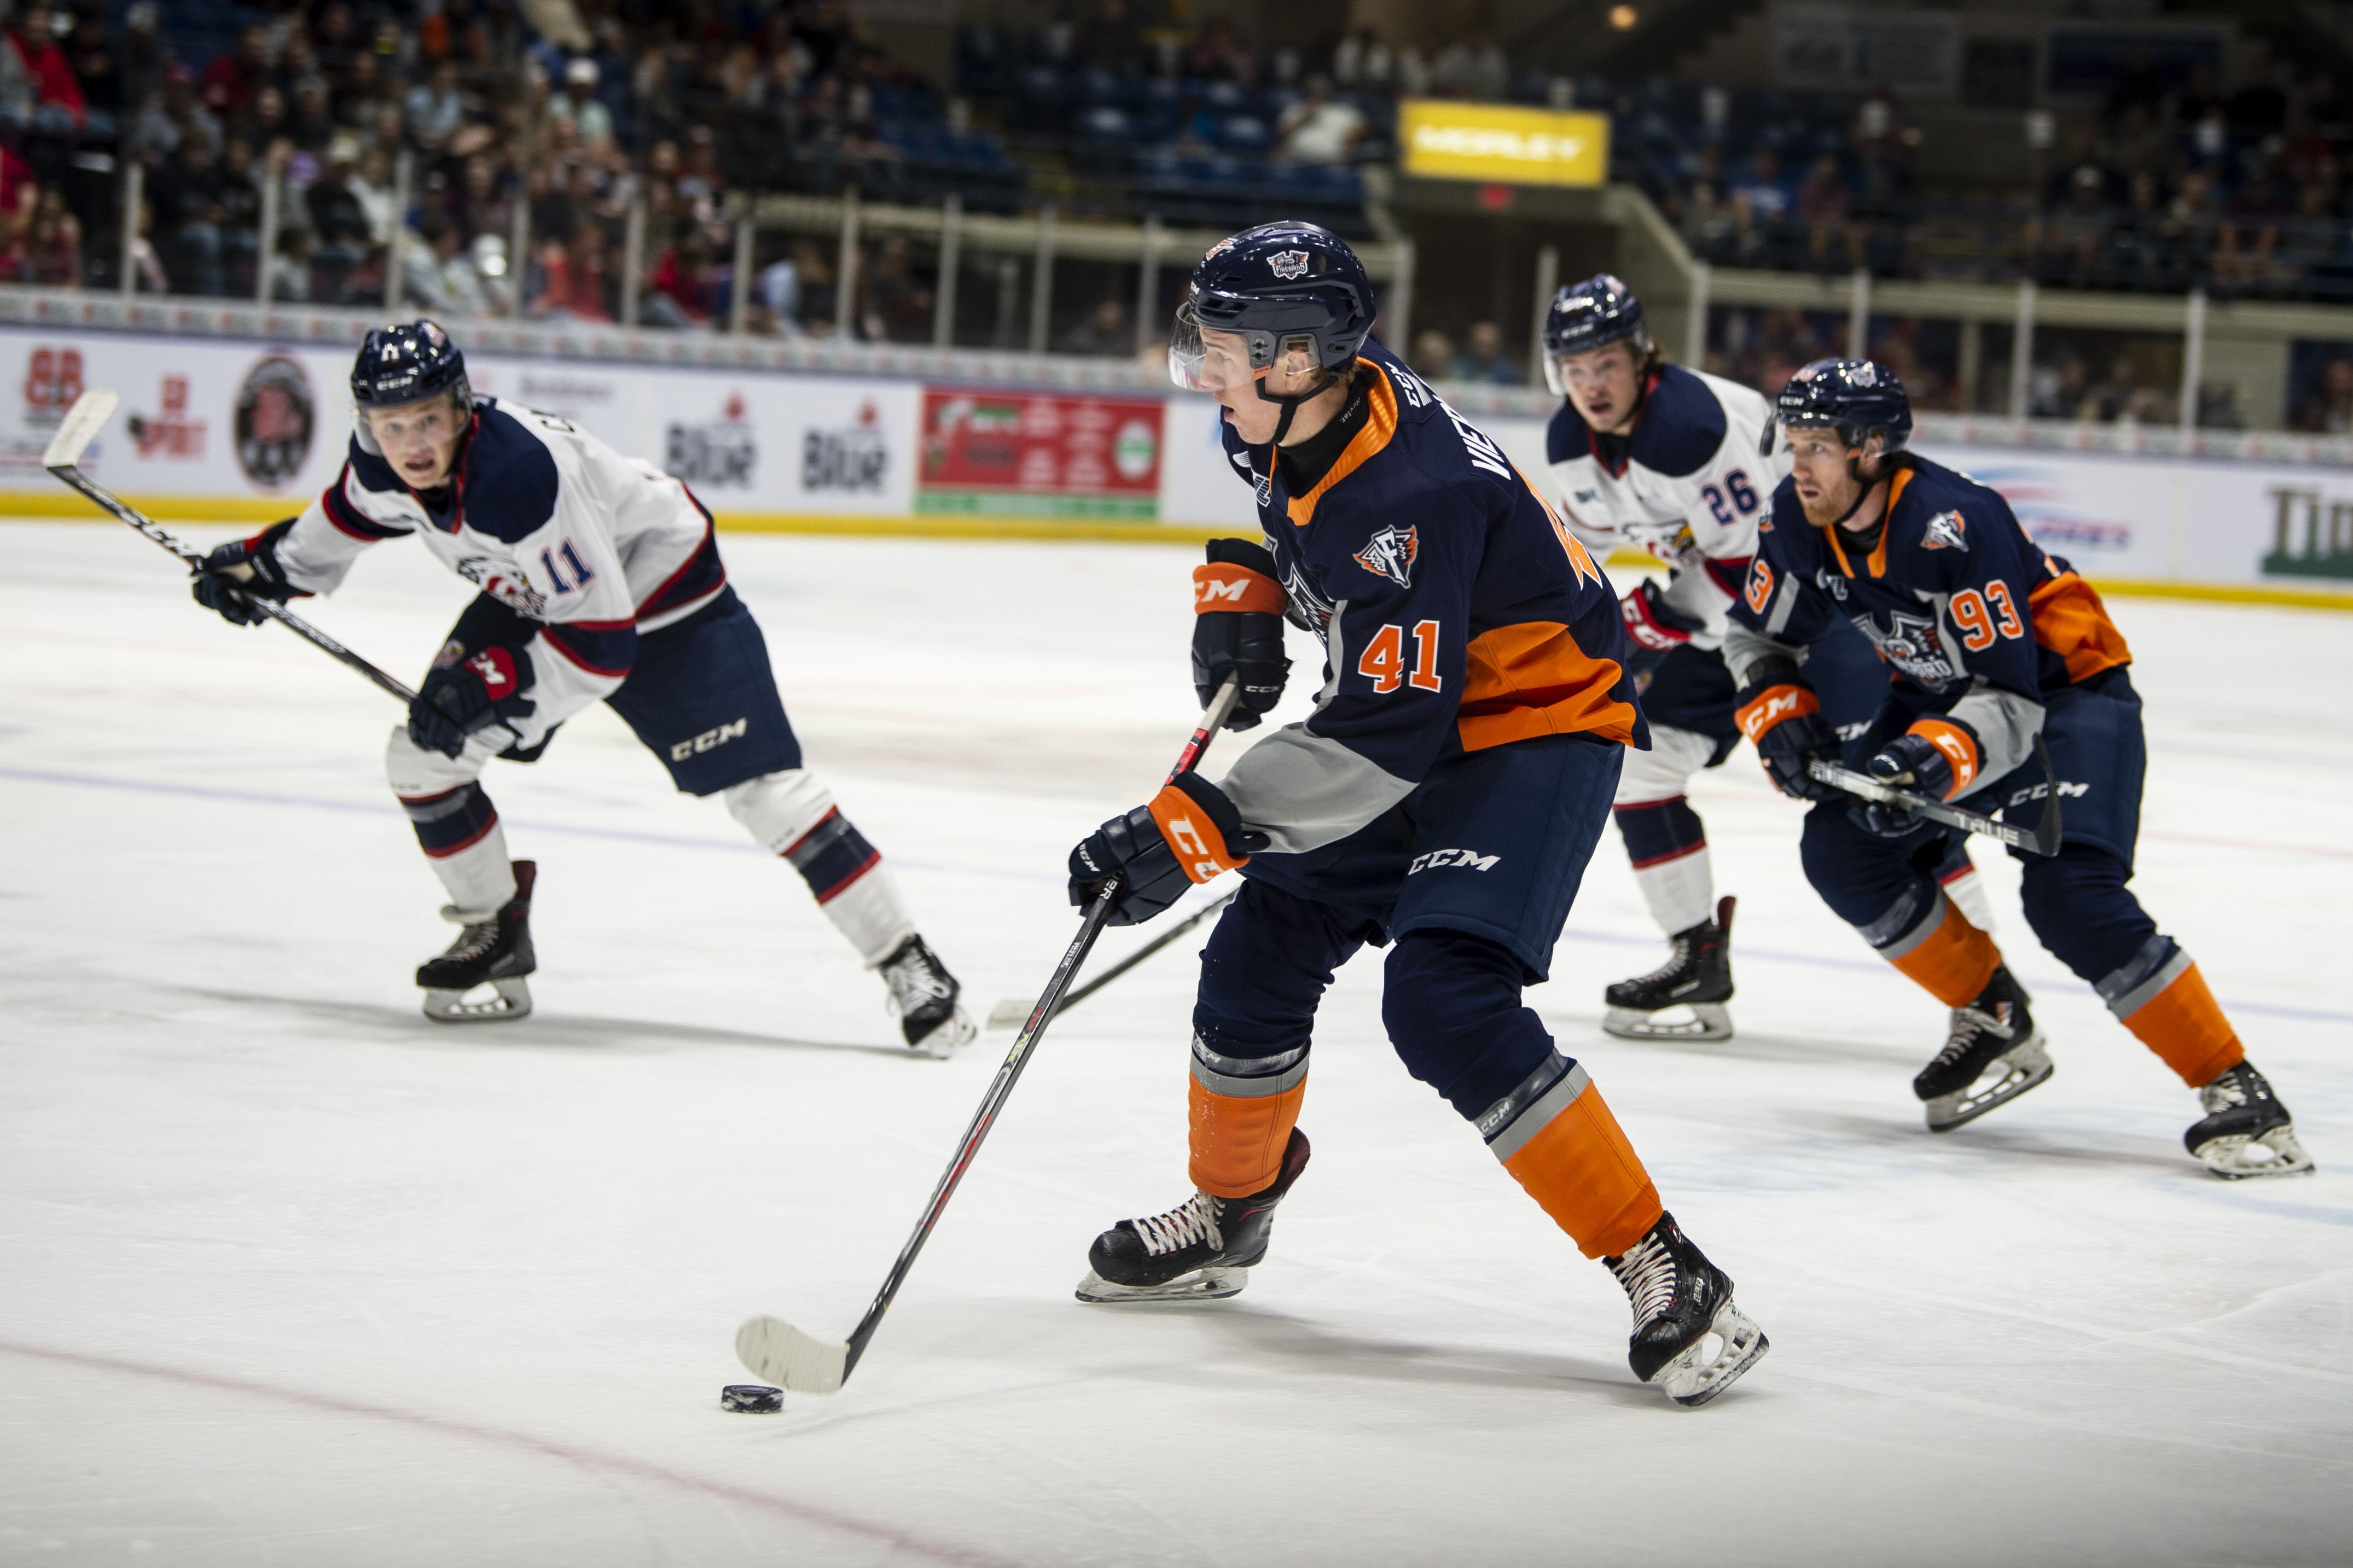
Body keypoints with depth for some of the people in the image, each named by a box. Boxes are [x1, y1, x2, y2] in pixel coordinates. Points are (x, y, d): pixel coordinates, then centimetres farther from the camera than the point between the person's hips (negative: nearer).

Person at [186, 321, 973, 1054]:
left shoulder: (519, 473, -39)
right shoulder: (383, 458, -16)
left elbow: (602, 645, -35)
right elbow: (350, 516, 13)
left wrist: (488, 686, -35)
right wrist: (260, 565, 10)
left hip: (657, 591, -8)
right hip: (530, 597, 8)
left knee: (762, 786, -13)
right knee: (421, 755, -3)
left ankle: (906, 962, -7)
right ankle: (497, 934, 18)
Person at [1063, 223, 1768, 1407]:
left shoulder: (1410, 501, -34)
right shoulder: (1297, 417, -6)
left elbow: (1386, 735, -35)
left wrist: (1191, 829, -36)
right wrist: (1240, 591, 2)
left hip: (1537, 724, -9)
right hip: (1403, 712, 9)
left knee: (1445, 1003, -25)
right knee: (1260, 954, 9)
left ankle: (1664, 1271, -20)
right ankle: (1227, 1218, 33)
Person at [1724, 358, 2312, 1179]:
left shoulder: (1955, 523, -32)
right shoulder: (1801, 518, -9)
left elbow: (2012, 694, -32)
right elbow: (1759, 635, 7)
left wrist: (1939, 757, -48)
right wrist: (1781, 716, -12)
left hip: (2067, 689, -8)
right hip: (1942, 701, 8)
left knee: (2068, 892, -27)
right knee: (1840, 848, -8)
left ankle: (2237, 1090, -20)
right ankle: (1995, 1021, 8)